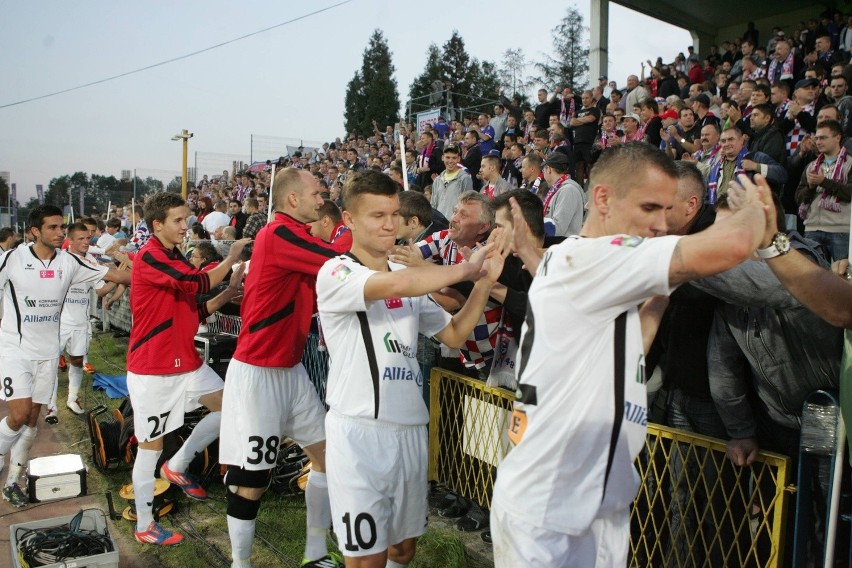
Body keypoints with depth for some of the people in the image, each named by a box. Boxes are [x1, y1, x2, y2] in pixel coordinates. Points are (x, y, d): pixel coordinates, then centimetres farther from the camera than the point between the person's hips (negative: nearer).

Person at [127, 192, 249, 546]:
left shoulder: (178, 259, 11)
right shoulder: (149, 257, -16)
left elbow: (196, 311, 11)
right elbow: (198, 283, -26)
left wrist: (229, 292, -2)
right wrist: (231, 259, -13)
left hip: (187, 361, 9)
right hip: (152, 369, -8)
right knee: (151, 446, 3)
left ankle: (176, 467, 25)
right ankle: (144, 526, 20)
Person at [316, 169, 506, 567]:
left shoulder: (409, 278, 13)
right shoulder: (335, 273, -9)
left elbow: (453, 335, 13)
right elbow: (393, 286, -29)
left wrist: (485, 282, 0)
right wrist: (467, 268, -18)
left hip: (411, 427, 7)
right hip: (359, 430, -6)